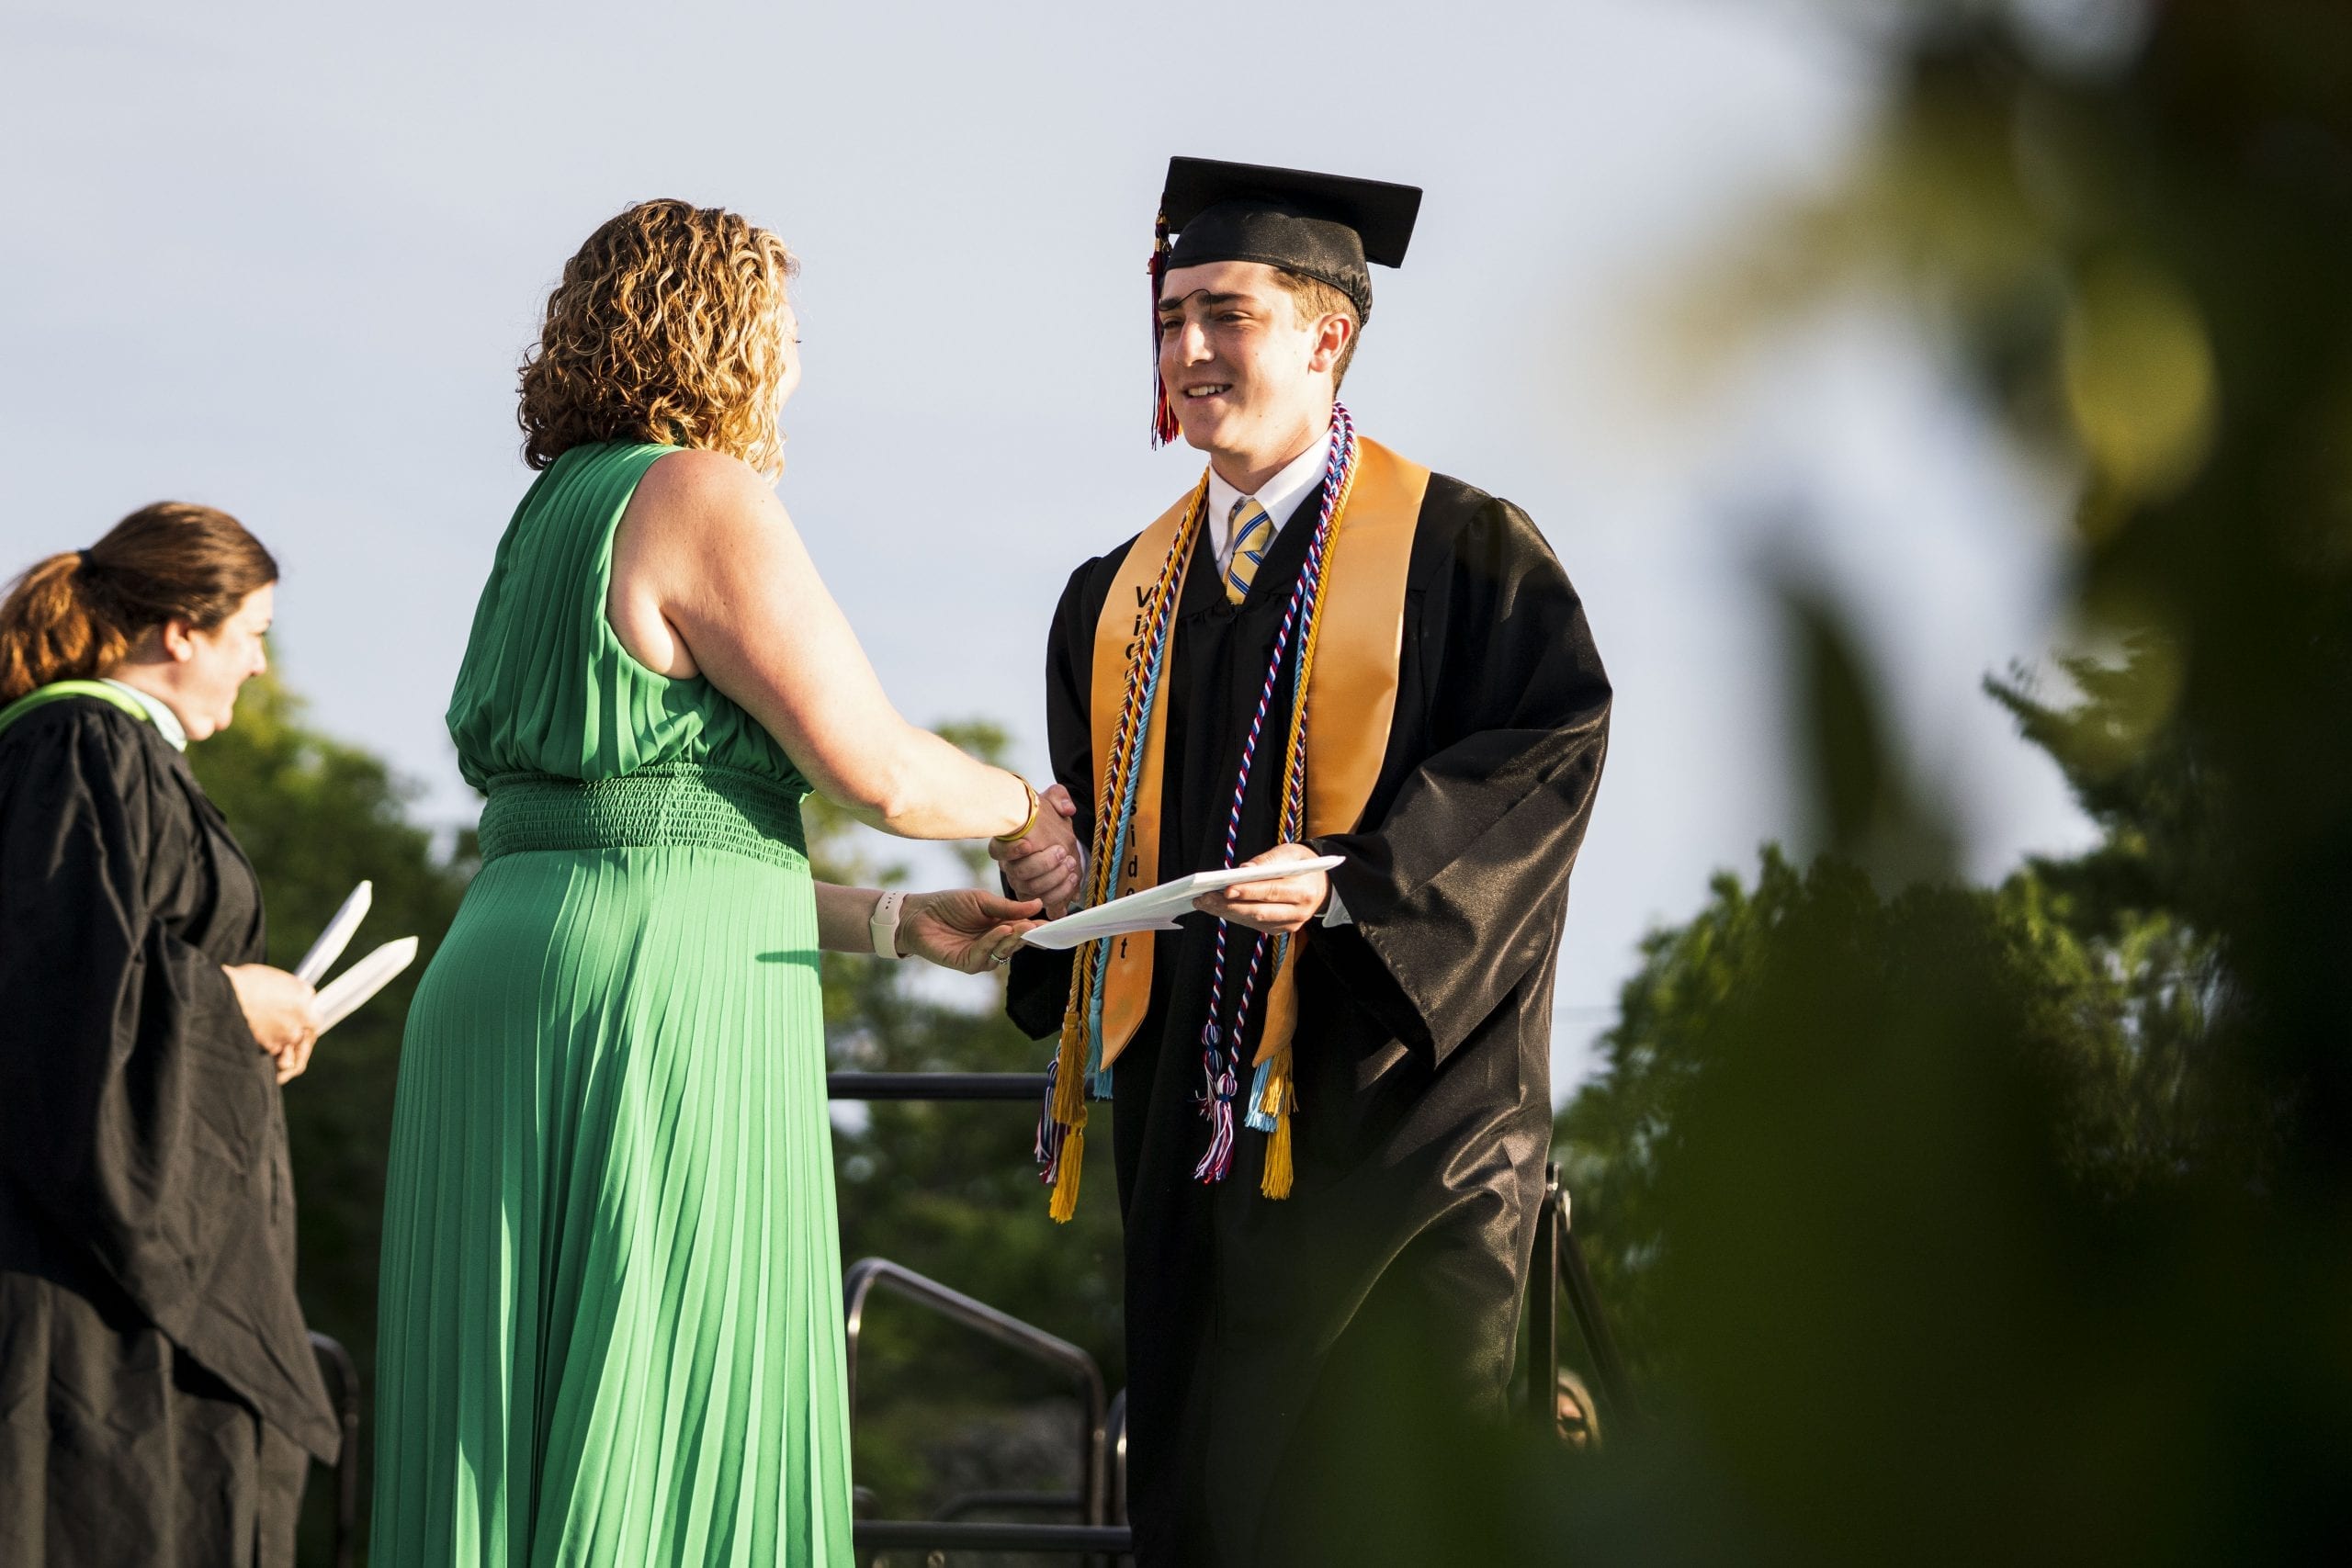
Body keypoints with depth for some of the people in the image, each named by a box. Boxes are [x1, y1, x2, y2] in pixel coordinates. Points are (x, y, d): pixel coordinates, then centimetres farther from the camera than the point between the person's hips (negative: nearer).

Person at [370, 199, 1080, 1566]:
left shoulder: (557, 518, 19)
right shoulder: (702, 497, -8)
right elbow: (878, 771, -10)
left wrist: (896, 925, 20)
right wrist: (1023, 806, 10)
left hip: (506, 982, 9)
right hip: (663, 1004, -9)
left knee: (520, 1448, 10)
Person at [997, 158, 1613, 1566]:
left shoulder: (1462, 550, 0)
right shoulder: (1122, 595, 17)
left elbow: (1551, 743, -11)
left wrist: (1354, 881, -22)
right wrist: (1056, 868, -2)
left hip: (1389, 1106, -5)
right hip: (1193, 1120, 5)